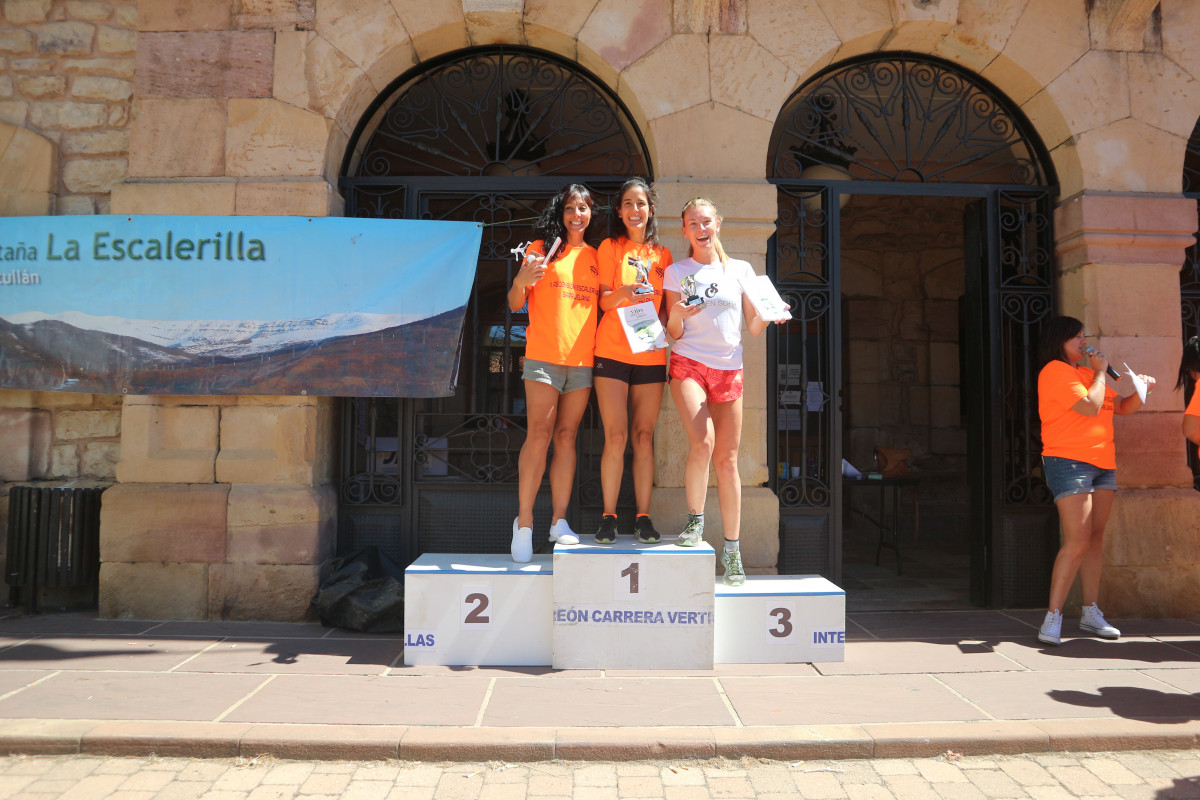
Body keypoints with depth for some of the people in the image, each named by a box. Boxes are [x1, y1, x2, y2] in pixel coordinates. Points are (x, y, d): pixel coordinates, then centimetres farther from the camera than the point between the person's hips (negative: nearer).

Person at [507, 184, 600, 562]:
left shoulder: (595, 256, 15)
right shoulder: (542, 248, 6)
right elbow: (515, 304, 4)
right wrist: (521, 281, -16)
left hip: (582, 358, 3)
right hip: (543, 355, -3)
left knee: (566, 436, 4)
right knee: (539, 435, -9)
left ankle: (559, 521, 8)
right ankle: (524, 523, -2)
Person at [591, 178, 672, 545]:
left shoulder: (663, 255, 14)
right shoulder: (610, 247, 7)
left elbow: (664, 306, 16)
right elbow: (603, 301, -1)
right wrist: (623, 293, -22)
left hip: (651, 355, 2)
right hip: (612, 352, -2)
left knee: (644, 436, 2)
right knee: (616, 436, -7)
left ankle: (643, 517, 7)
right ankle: (608, 516, 2)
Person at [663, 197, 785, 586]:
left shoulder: (741, 270, 11)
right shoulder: (676, 272, 7)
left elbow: (753, 327, 13)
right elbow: (674, 334, 5)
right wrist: (677, 316, -17)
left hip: (729, 369, 2)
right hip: (688, 364, -2)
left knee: (727, 460, 1)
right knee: (702, 441, -25)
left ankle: (732, 548, 10)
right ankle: (694, 521, -3)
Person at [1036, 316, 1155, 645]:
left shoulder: (1086, 372, 20)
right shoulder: (1055, 371, -8)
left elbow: (1122, 407, 22)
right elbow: (1090, 406, -17)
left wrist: (1141, 389, 4)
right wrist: (1099, 372, -5)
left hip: (1102, 464, 9)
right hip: (1069, 462, -9)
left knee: (1095, 539, 8)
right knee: (1077, 541, -15)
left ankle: (1091, 613, 15)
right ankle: (1053, 618, -11)